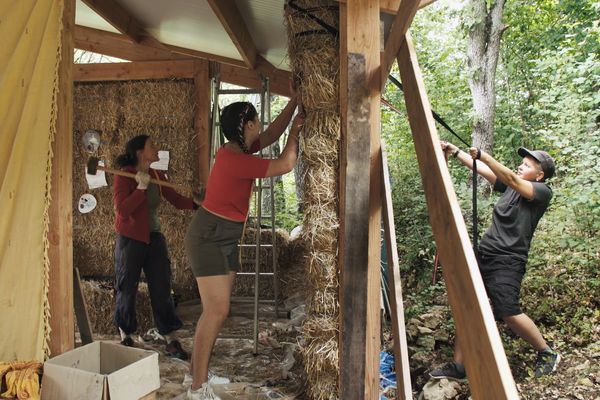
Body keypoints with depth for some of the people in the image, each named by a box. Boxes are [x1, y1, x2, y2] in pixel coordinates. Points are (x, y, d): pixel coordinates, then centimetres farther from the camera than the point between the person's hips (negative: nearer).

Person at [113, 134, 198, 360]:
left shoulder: (157, 176, 7)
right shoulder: (124, 176, -11)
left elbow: (177, 200, 3)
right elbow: (122, 210, -21)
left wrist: (199, 203, -12)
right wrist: (141, 187, -25)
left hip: (154, 238, 5)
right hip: (130, 239, -5)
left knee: (162, 289, 4)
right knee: (126, 289, 7)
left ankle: (170, 341, 11)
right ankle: (125, 337, 28)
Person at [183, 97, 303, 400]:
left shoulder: (237, 150, 6)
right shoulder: (235, 159, -22)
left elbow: (271, 135, 18)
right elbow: (286, 164, -21)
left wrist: (293, 102, 15)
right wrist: (296, 131, -5)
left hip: (226, 238, 10)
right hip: (208, 238, -10)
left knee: (215, 309, 11)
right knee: (217, 311, -9)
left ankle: (197, 372, 23)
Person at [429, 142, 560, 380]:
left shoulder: (543, 192, -2)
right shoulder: (511, 186, 18)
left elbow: (511, 179, -18)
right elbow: (481, 169, 14)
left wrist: (483, 155, -27)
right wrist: (455, 152, 5)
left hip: (508, 261, -7)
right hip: (484, 254, 7)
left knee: (508, 313, -14)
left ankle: (547, 354, 12)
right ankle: (458, 366, 9)